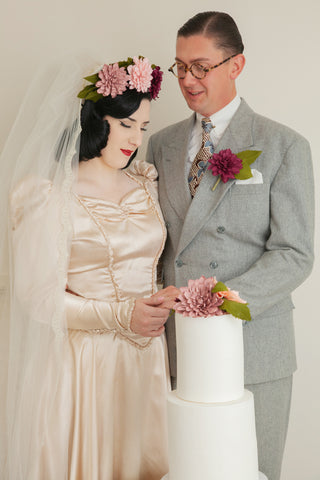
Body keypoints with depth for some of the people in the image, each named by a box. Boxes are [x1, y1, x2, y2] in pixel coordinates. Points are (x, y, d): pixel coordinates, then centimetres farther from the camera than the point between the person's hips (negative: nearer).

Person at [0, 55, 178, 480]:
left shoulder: (144, 184, 8)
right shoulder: (52, 197, -12)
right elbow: (39, 296, -14)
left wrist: (164, 296, 1)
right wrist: (121, 316, -20)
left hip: (147, 354, 6)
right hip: (83, 361, -6)